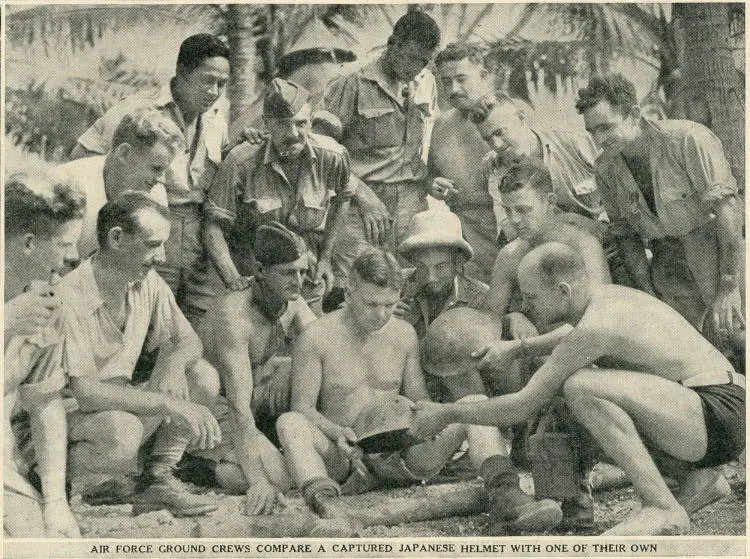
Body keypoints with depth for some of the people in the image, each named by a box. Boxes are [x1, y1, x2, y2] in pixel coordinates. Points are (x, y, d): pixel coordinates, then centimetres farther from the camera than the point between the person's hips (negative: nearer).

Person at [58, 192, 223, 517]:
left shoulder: (147, 283, -2)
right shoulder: (71, 298, -25)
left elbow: (189, 341, 8)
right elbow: (85, 393, -29)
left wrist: (173, 363, -18)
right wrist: (170, 405, -31)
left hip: (122, 406, 7)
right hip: (66, 416, -7)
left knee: (203, 377, -9)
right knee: (122, 431, -37)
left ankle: (156, 480, -4)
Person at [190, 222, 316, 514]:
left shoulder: (292, 302, -5)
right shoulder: (234, 316, -29)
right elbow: (239, 407, -35)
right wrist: (257, 480, -41)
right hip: (217, 411, -7)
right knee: (280, 477, -25)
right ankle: (208, 464, -2)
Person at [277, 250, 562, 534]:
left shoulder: (404, 334, 9)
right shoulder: (317, 337, -4)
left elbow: (419, 401, 13)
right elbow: (303, 408, -6)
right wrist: (337, 433, -26)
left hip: (399, 455, 4)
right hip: (340, 457, -3)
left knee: (477, 404, -12)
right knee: (289, 423, -34)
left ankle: (505, 499, -34)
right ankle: (328, 508, -59)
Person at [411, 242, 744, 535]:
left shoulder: (596, 325, -18)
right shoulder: (607, 296, 9)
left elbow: (523, 406, -14)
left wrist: (448, 414, -2)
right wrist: (518, 348, 23)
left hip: (718, 415, -10)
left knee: (581, 387, -26)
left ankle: (665, 509, -19)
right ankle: (698, 476, 13)